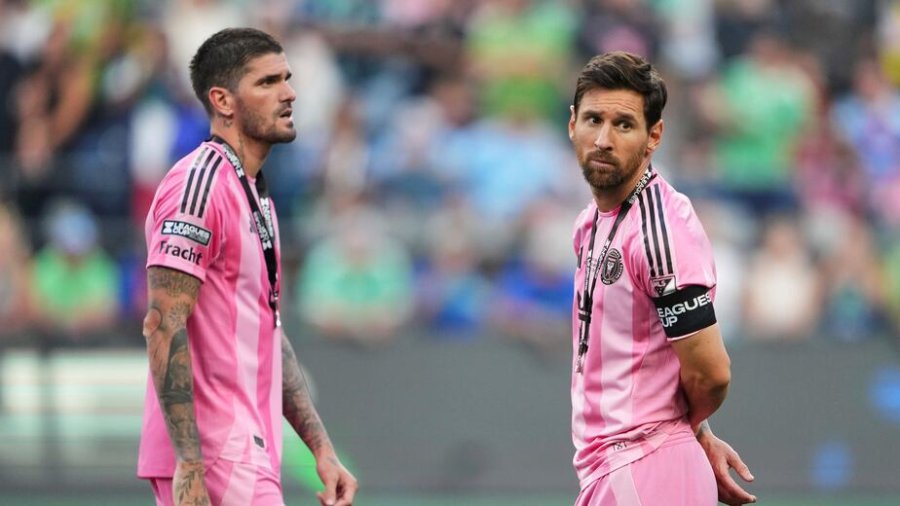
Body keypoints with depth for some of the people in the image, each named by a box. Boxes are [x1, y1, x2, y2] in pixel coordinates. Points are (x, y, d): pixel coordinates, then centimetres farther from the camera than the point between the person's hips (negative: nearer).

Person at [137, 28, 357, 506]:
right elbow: (163, 327, -19)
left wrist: (322, 449, 17)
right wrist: (189, 466, -24)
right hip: (215, 464, -10)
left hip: (248, 457, 10)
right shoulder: (200, 184, -12)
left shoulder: (257, 196, 19)